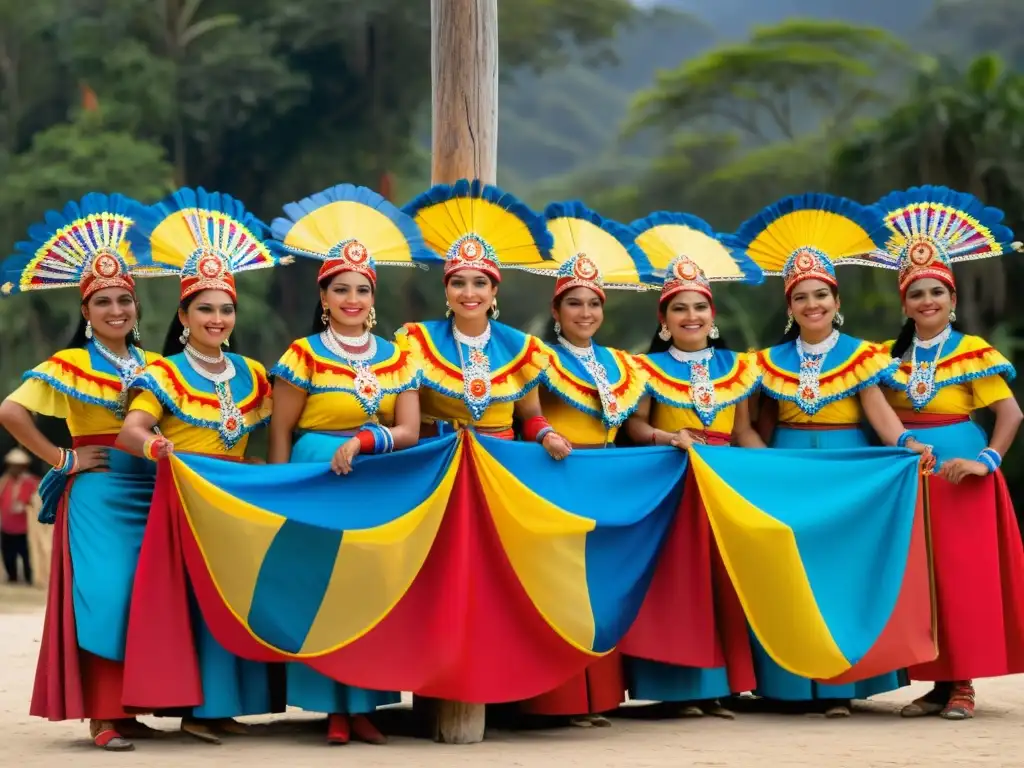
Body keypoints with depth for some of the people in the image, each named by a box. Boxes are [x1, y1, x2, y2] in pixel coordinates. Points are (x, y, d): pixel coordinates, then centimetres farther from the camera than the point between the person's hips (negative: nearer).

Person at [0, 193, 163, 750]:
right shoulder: (69, 366, -3)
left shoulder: (153, 365, 12)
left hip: (149, 491, 5)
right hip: (97, 491, -5)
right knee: (102, 595, -10)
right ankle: (100, 714, -4)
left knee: (145, 596, 3)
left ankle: (126, 707, 12)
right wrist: (61, 459, -10)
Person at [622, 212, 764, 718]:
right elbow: (635, 425, -3)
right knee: (678, 578, -6)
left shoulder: (735, 367, 11)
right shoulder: (651, 368, 1)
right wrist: (670, 438, -22)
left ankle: (717, 684, 7)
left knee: (723, 576, 2)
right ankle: (679, 686, -3)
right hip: (670, 481, -3)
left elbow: (743, 429, 12)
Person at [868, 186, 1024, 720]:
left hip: (958, 480, -4)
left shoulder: (973, 353, -3)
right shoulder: (890, 357, 8)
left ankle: (962, 683, 1)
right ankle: (937, 680, 11)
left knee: (962, 576, -4)